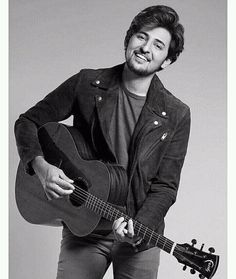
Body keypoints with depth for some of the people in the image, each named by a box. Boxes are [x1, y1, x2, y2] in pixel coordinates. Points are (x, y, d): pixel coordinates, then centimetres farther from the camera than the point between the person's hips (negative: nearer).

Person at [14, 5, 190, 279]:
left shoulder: (176, 115, -6)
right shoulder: (87, 84, -4)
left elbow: (165, 186, -6)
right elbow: (28, 122, 1)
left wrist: (139, 226, -23)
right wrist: (41, 167, -17)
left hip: (139, 237, 1)